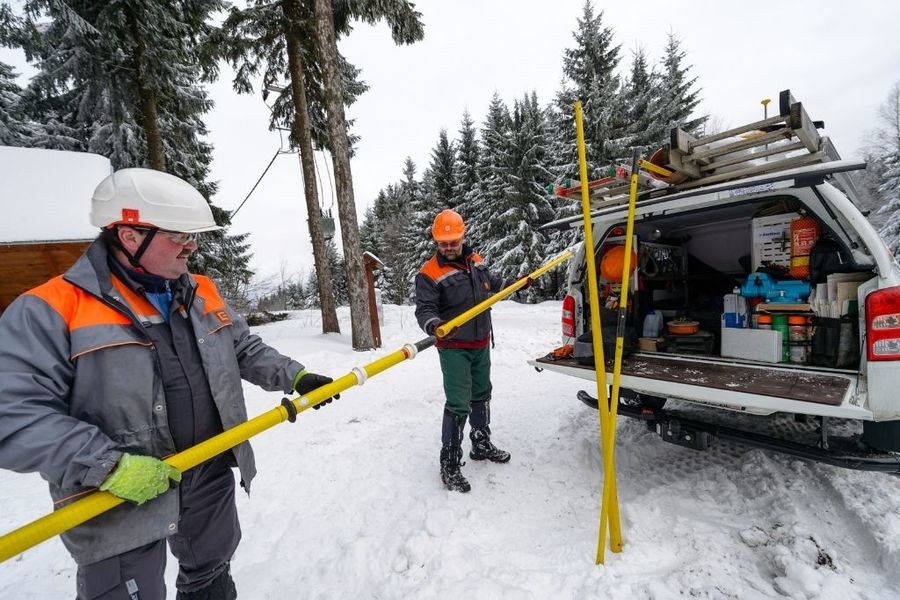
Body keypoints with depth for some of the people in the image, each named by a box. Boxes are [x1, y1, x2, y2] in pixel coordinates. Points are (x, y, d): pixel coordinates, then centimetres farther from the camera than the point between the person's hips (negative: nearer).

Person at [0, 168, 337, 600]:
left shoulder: (202, 293, 2)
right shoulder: (51, 309, -16)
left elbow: (246, 351, 10)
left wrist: (294, 376, -1)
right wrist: (107, 465, -27)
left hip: (211, 477, 6)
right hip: (118, 503, -5)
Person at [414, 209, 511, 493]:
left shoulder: (475, 260, 5)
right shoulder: (429, 273, -16)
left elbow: (491, 283, 23)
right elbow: (424, 309, -24)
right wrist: (433, 325, -42)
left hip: (481, 344, 7)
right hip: (454, 348, -7)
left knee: (481, 395, 20)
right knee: (458, 405, -9)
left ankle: (482, 445, 40)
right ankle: (450, 464, 8)